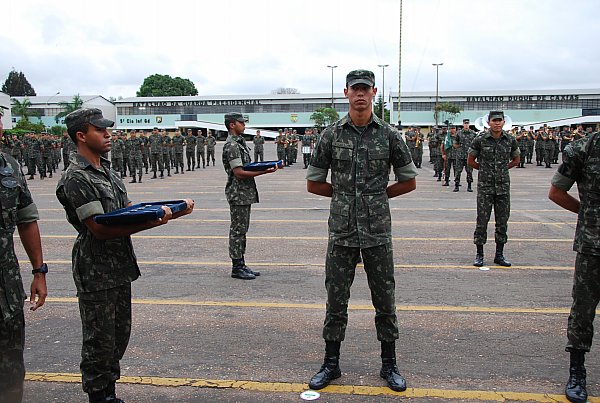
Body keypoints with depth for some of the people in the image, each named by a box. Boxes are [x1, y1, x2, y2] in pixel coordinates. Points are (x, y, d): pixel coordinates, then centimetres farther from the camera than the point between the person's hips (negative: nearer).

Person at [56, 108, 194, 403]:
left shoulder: (106, 170, 12)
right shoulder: (76, 178, -17)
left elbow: (129, 210, 13)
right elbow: (100, 228, -23)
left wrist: (171, 211, 0)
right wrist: (153, 222, -29)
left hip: (120, 268, 9)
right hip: (96, 273, -9)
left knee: (119, 334, 18)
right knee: (99, 341, 4)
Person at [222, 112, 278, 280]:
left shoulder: (240, 142, 17)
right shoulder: (231, 145, -15)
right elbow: (239, 173, -21)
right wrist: (264, 171, -23)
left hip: (246, 193, 10)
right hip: (238, 194, -10)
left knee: (242, 230, 14)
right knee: (237, 230, -3)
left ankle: (241, 264, 21)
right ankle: (236, 268, 4)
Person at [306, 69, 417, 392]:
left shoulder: (389, 135, 1)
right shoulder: (331, 135, 1)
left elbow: (408, 181, 8)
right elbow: (314, 183, 7)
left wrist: (377, 196, 6)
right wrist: (346, 195, 6)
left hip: (377, 232, 0)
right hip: (341, 231, 0)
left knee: (384, 300, 9)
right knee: (336, 300, 8)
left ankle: (389, 365, 24)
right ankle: (331, 364, 23)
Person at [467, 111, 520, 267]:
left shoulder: (510, 140, 3)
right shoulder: (480, 140, -5)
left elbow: (516, 159, 18)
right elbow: (470, 161, 5)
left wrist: (502, 169, 11)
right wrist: (485, 169, 6)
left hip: (503, 186, 3)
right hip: (485, 186, -3)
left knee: (502, 221, 7)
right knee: (482, 221, -1)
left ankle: (499, 254, 17)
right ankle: (479, 255, 8)